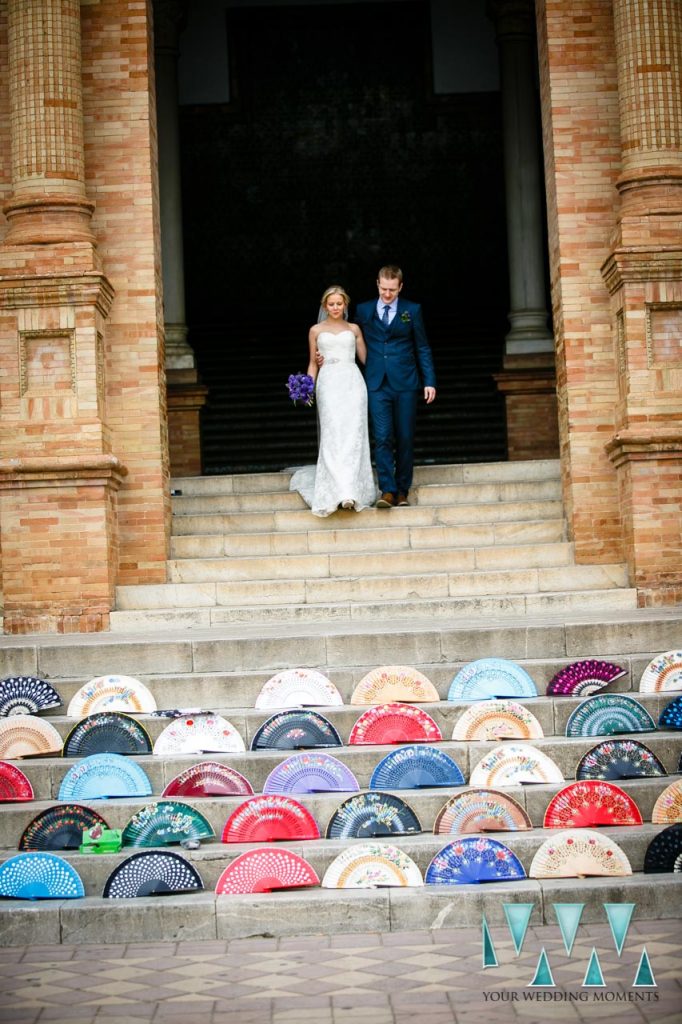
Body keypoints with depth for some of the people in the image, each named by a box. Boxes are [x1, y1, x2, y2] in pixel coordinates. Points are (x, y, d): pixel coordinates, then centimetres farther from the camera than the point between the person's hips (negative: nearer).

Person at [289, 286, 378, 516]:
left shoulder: (354, 329, 15)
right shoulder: (316, 330, 14)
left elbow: (366, 358, 14)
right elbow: (313, 363, 16)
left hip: (352, 381, 1)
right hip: (328, 382, -1)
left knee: (352, 433, -11)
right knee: (332, 435, -13)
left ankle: (352, 490, -11)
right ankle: (337, 491, -17)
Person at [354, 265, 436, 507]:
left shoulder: (412, 311, 7)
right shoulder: (363, 311, 10)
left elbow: (423, 349, 7)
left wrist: (429, 381, 1)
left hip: (405, 384, 0)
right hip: (377, 385, 0)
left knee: (405, 439, 2)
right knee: (383, 438, -9)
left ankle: (402, 490, 10)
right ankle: (387, 491, -11)